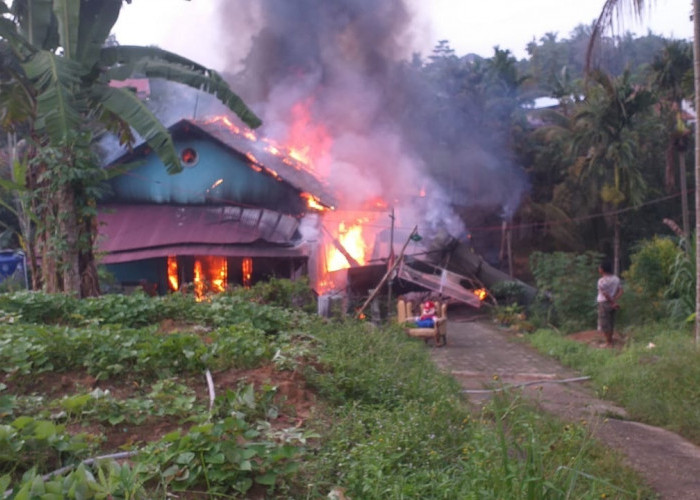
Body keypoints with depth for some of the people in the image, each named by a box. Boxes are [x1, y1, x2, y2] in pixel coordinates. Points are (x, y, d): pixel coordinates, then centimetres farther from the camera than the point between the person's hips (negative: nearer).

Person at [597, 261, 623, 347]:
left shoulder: (602, 280, -17)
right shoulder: (616, 279, 5)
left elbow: (605, 294, -20)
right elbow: (620, 290, 0)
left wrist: (613, 303, -10)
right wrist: (614, 300, -6)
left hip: (604, 303, -7)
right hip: (612, 303, 7)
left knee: (604, 324, 2)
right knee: (611, 323, 17)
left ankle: (608, 343, 6)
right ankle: (610, 341, 25)